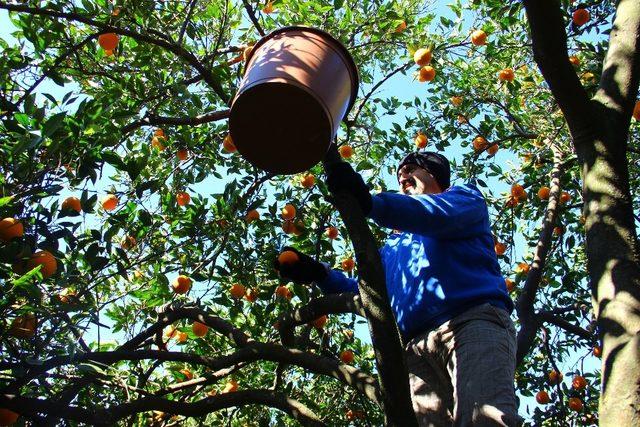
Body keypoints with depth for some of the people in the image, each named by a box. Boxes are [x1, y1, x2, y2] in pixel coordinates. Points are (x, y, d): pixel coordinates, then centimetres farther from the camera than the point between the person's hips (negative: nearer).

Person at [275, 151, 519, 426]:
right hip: (416, 348, 5)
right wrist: (320, 275, 19)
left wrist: (370, 203, -22)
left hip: (473, 321, -5)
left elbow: (440, 215, -4)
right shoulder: (393, 246, 38)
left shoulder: (464, 197, 22)